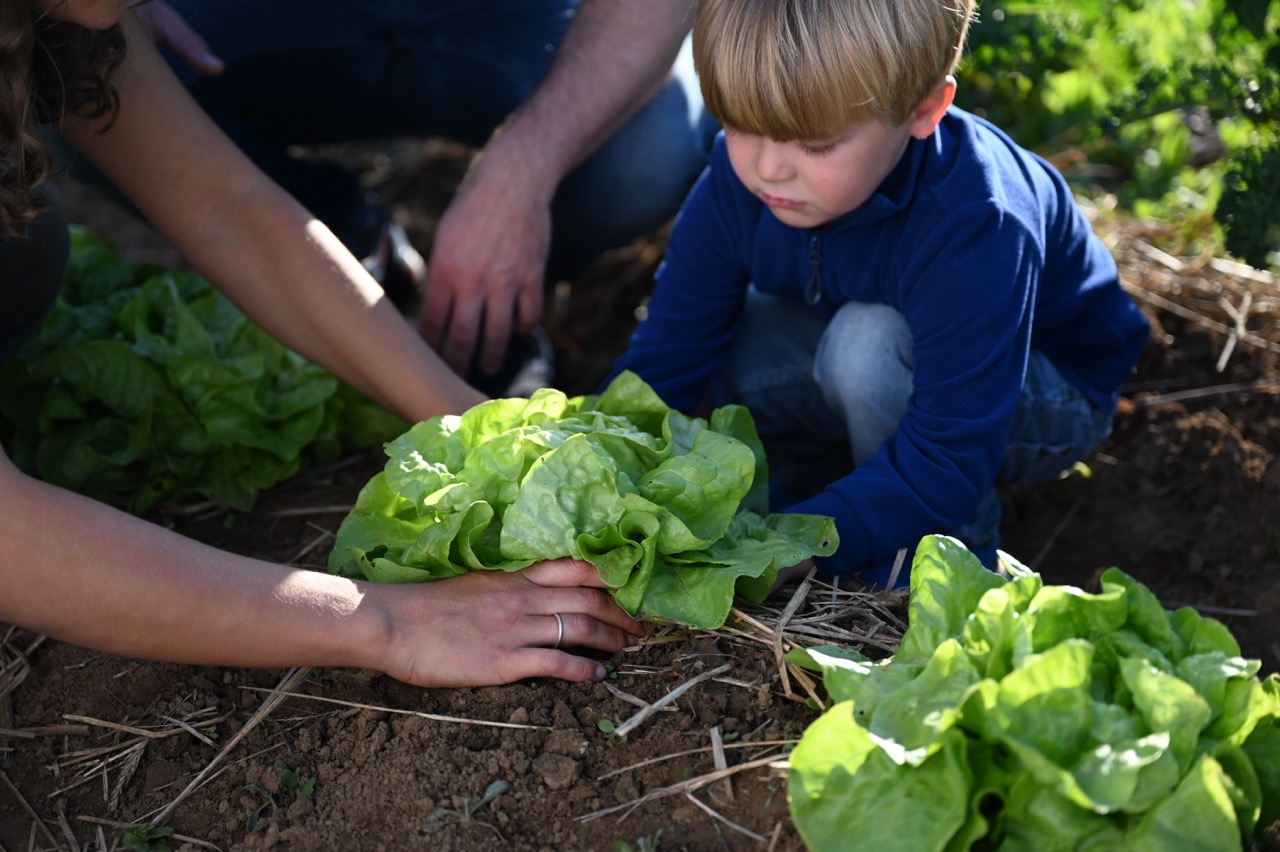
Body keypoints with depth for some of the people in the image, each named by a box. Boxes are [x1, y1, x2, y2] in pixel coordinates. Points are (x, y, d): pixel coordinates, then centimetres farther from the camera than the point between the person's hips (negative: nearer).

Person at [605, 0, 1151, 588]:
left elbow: (945, 465, -39)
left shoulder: (975, 230, -39)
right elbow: (662, 362, -19)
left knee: (868, 342, -36)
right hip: (878, 374, 5)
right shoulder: (739, 177, -22)